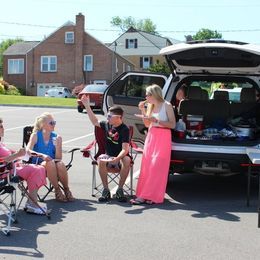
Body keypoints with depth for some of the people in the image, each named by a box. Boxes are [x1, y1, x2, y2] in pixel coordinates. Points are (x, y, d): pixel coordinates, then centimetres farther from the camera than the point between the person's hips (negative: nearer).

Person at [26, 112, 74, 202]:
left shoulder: (56, 137, 4)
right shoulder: (35, 136, -2)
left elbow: (58, 158, 1)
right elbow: (28, 151, -17)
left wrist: (58, 144, -15)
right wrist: (41, 155, -32)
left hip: (53, 162, 2)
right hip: (39, 164, -2)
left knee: (60, 164, -33)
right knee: (50, 163, -35)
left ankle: (66, 190, -15)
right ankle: (57, 190, -22)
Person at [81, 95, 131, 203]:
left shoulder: (124, 129, -14)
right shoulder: (107, 125, 3)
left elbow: (125, 149, -22)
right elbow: (95, 122, 21)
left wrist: (116, 159, -40)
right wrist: (87, 106, 16)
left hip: (120, 158, -4)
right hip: (108, 156, 4)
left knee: (127, 160, -38)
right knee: (101, 160, -31)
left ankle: (119, 190, -23)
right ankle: (105, 190, -21)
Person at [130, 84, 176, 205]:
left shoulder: (166, 106, -5)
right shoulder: (150, 106, 12)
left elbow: (172, 124, -10)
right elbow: (147, 124, 15)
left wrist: (156, 120, -18)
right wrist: (143, 111, 4)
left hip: (163, 138, -6)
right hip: (151, 137, 6)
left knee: (156, 167, -8)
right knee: (146, 166, 2)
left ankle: (153, 196, -5)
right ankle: (144, 194, 4)